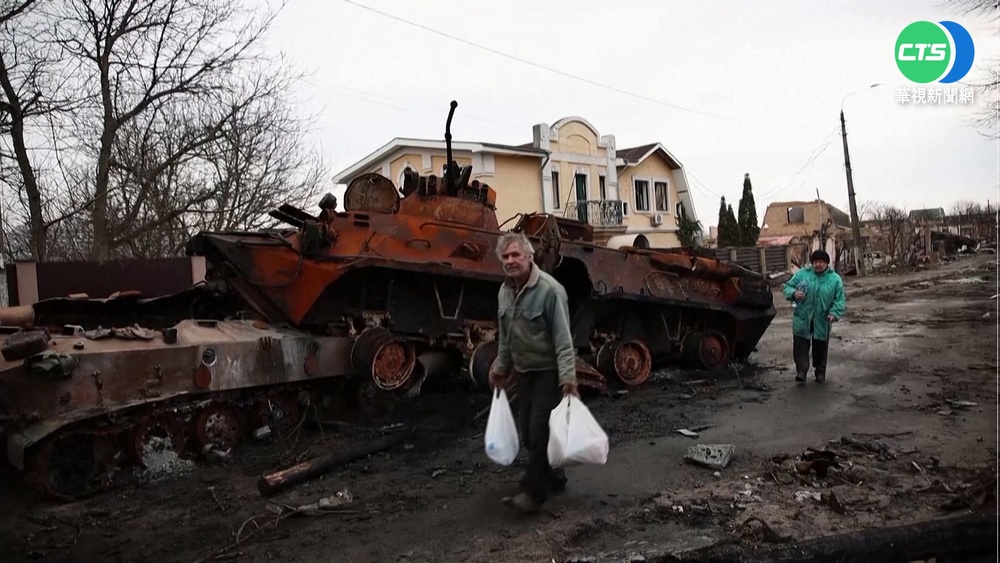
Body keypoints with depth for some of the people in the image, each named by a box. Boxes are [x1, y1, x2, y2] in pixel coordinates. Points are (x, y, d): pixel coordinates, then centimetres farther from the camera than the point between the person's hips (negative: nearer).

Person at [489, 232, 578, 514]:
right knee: (527, 430, 13)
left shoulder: (549, 289, -20)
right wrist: (501, 367, 20)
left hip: (549, 372, -7)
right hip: (523, 371, 8)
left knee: (540, 430, -7)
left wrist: (568, 377, -25)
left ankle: (534, 492, 2)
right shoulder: (505, 291, 3)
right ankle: (553, 477, 31)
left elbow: (563, 337, -21)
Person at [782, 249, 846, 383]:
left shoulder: (835, 279, -4)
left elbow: (839, 300, -3)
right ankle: (801, 371, 2)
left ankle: (820, 372, 28)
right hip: (802, 318, 0)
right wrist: (794, 293, -22)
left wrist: (834, 313, -19)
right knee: (800, 346, -4)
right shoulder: (802, 273, -3)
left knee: (820, 347, 13)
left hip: (822, 320, 0)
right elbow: (787, 286, 1)